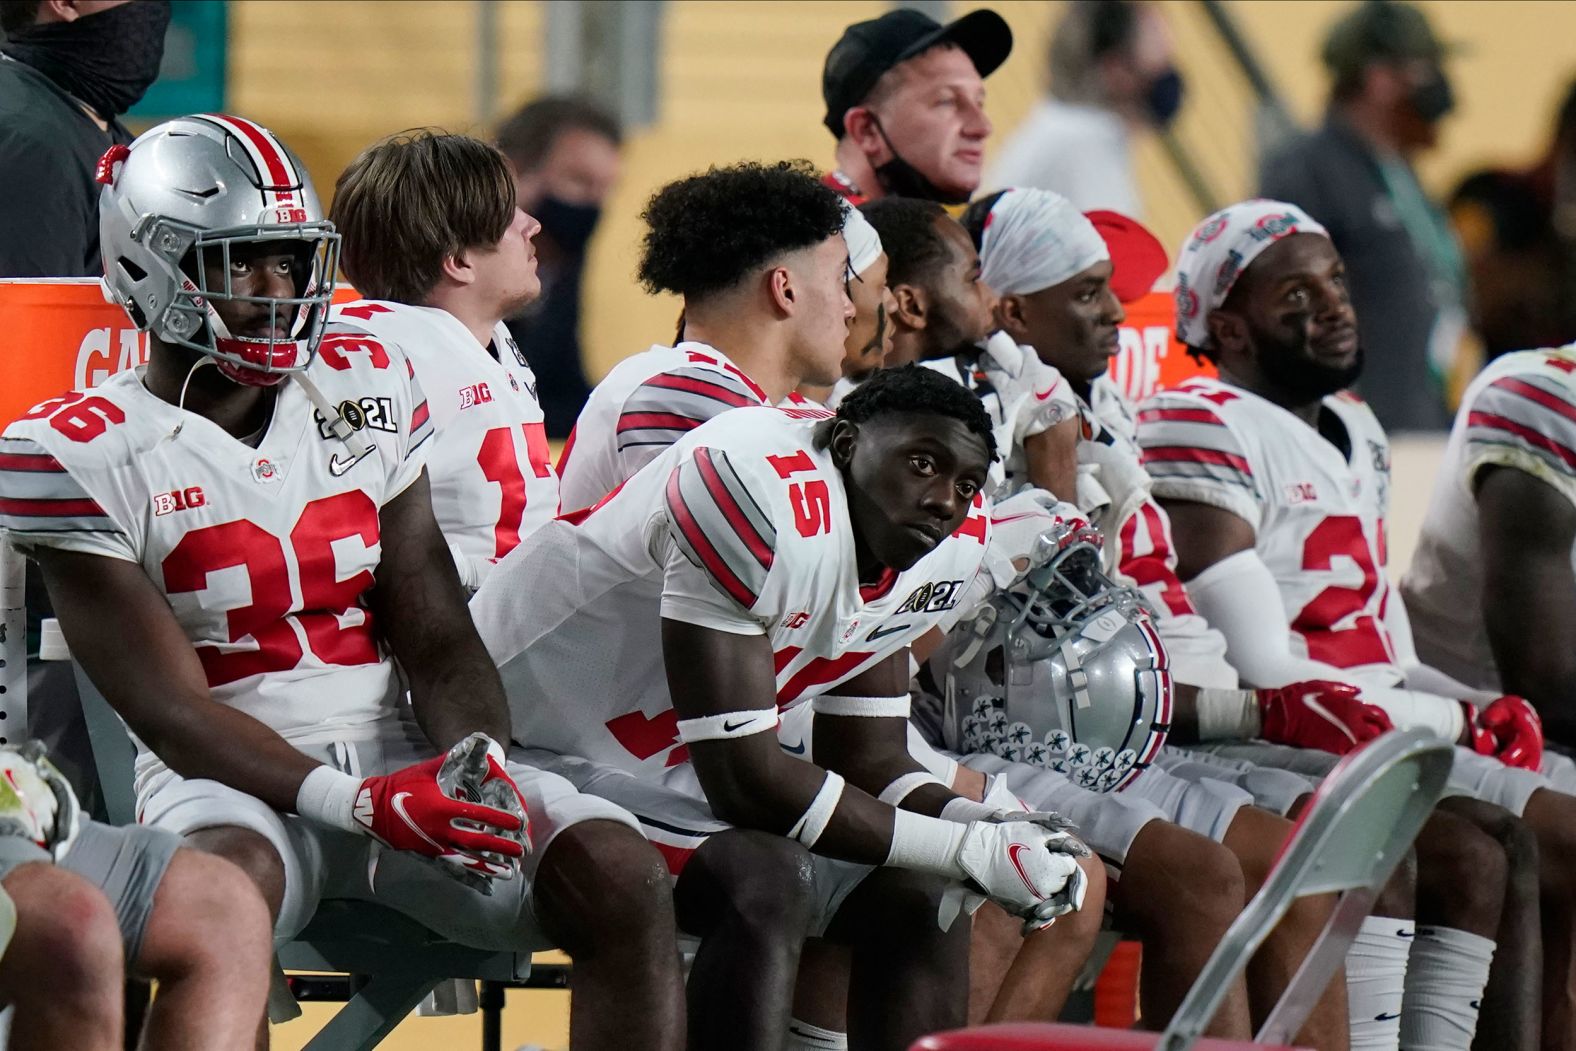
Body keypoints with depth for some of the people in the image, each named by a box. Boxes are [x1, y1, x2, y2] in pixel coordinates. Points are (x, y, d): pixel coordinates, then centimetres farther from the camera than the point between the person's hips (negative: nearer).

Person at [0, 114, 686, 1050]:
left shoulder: (366, 387, 9)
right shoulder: (81, 454, -5)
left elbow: (437, 640, 8)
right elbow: (171, 708, -11)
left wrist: (477, 764, -15)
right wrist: (359, 803, -25)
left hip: (399, 752, 5)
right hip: (238, 778, -4)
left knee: (623, 880, -20)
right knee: (228, 880, -41)